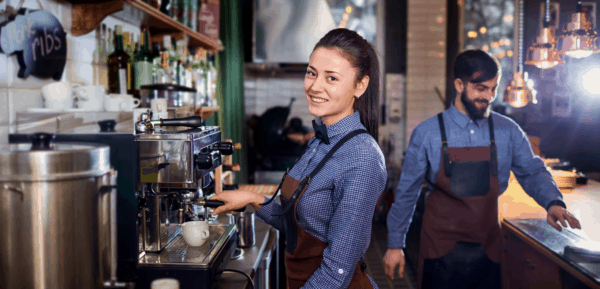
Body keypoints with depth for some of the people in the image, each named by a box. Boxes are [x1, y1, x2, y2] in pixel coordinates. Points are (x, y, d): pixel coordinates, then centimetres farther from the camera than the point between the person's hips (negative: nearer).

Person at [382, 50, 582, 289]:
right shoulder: (427, 133, -6)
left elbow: (532, 172, 8)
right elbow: (407, 192, -1)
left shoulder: (508, 132, -1)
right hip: (440, 249, -2)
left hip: (488, 249, 2)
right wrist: (395, 245, 1)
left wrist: (553, 202, -14)